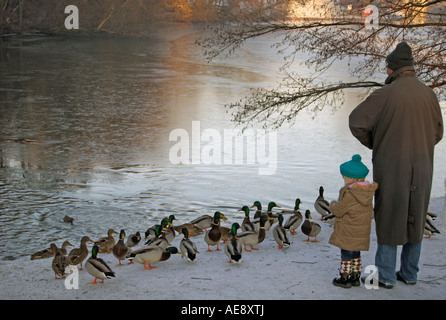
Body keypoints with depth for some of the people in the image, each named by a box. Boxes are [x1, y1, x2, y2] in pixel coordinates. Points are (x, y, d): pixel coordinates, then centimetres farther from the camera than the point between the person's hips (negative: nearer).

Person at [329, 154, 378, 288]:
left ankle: (345, 278, 9)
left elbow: (339, 210, -19)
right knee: (356, 254, 18)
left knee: (347, 254, 2)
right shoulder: (368, 192, 3)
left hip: (348, 233, -8)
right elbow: (370, 211, 14)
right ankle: (355, 276, 25)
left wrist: (333, 204, 1)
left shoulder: (349, 193, -24)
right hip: (362, 232, 8)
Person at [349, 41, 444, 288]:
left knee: (389, 219, 5)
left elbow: (356, 121, -15)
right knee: (414, 219, 15)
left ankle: (386, 275, 9)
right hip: (421, 167, 5)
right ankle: (409, 273, 23)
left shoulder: (386, 94, -13)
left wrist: (372, 143, 2)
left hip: (391, 166, -5)